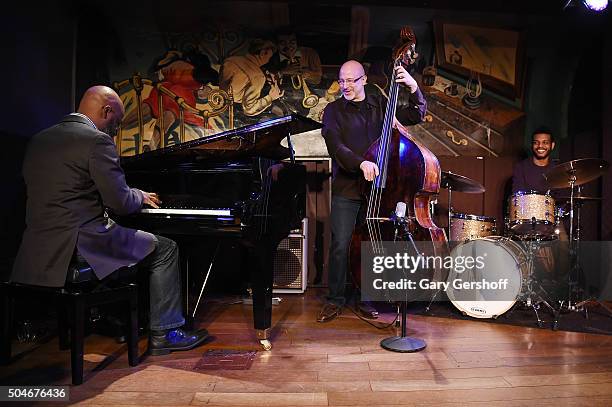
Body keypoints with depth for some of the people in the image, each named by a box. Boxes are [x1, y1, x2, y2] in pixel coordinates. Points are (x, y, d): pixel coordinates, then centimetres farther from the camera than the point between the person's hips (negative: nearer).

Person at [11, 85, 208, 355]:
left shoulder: (38, 140, 14)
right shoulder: (97, 140, -13)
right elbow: (120, 202, -15)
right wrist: (140, 196, 7)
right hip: (78, 246, -9)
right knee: (165, 249, 6)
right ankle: (164, 333, 9)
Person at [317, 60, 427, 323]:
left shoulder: (379, 103, 11)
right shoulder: (333, 111, 2)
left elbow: (416, 116, 10)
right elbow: (335, 147, -14)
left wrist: (414, 89, -7)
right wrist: (360, 163, -29)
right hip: (346, 189, -2)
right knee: (340, 246, -4)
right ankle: (335, 301, 13)